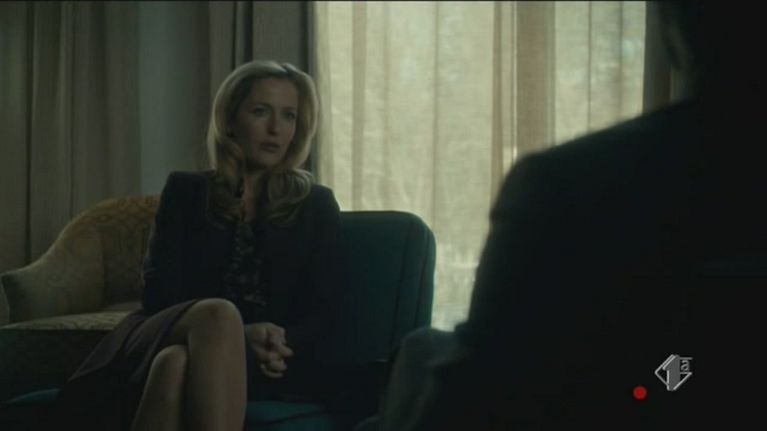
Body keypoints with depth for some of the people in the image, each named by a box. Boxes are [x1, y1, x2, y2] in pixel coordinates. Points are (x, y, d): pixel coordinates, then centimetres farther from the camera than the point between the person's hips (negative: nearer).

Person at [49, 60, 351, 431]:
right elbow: (160, 292, 3)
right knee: (216, 314, -39)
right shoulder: (185, 192, 16)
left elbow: (322, 311, 8)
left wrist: (281, 343, -17)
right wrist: (239, 334, -16)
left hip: (274, 365, 0)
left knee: (177, 364, -37)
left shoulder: (316, 205, 16)